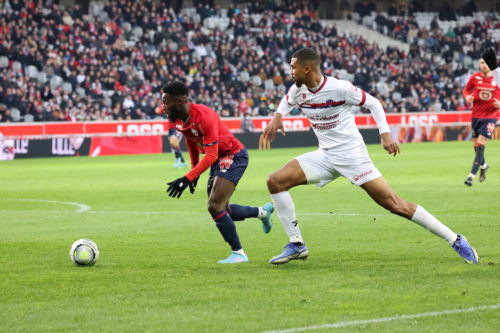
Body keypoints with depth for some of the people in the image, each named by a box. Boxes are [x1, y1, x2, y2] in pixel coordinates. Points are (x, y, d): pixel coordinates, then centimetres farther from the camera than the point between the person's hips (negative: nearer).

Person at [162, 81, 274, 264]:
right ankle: (263, 211, 36)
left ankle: (238, 253, -8)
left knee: (215, 206, -19)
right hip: (219, 160, 9)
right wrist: (194, 171, 17)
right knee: (221, 210, 14)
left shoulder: (204, 117, -30)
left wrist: (188, 178, -36)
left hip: (233, 156, -9)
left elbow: (211, 155, -31)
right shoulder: (178, 120, -5)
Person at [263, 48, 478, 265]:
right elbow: (288, 101, 24)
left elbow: (373, 103, -7)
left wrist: (385, 133, -18)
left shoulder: (339, 88, -19)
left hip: (352, 155, -7)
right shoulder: (298, 90, -1)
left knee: (394, 204, -12)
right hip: (325, 156, 7)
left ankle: (455, 240, -4)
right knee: (276, 181, -6)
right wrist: (278, 116, 3)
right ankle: (296, 245, 3)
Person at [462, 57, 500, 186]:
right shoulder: (475, 77, -1)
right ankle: (484, 165, 42)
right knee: (476, 145, 11)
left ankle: (471, 176, -11)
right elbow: (466, 89, 13)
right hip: (476, 115, 3)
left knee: (481, 146, -12)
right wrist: (467, 96, -8)